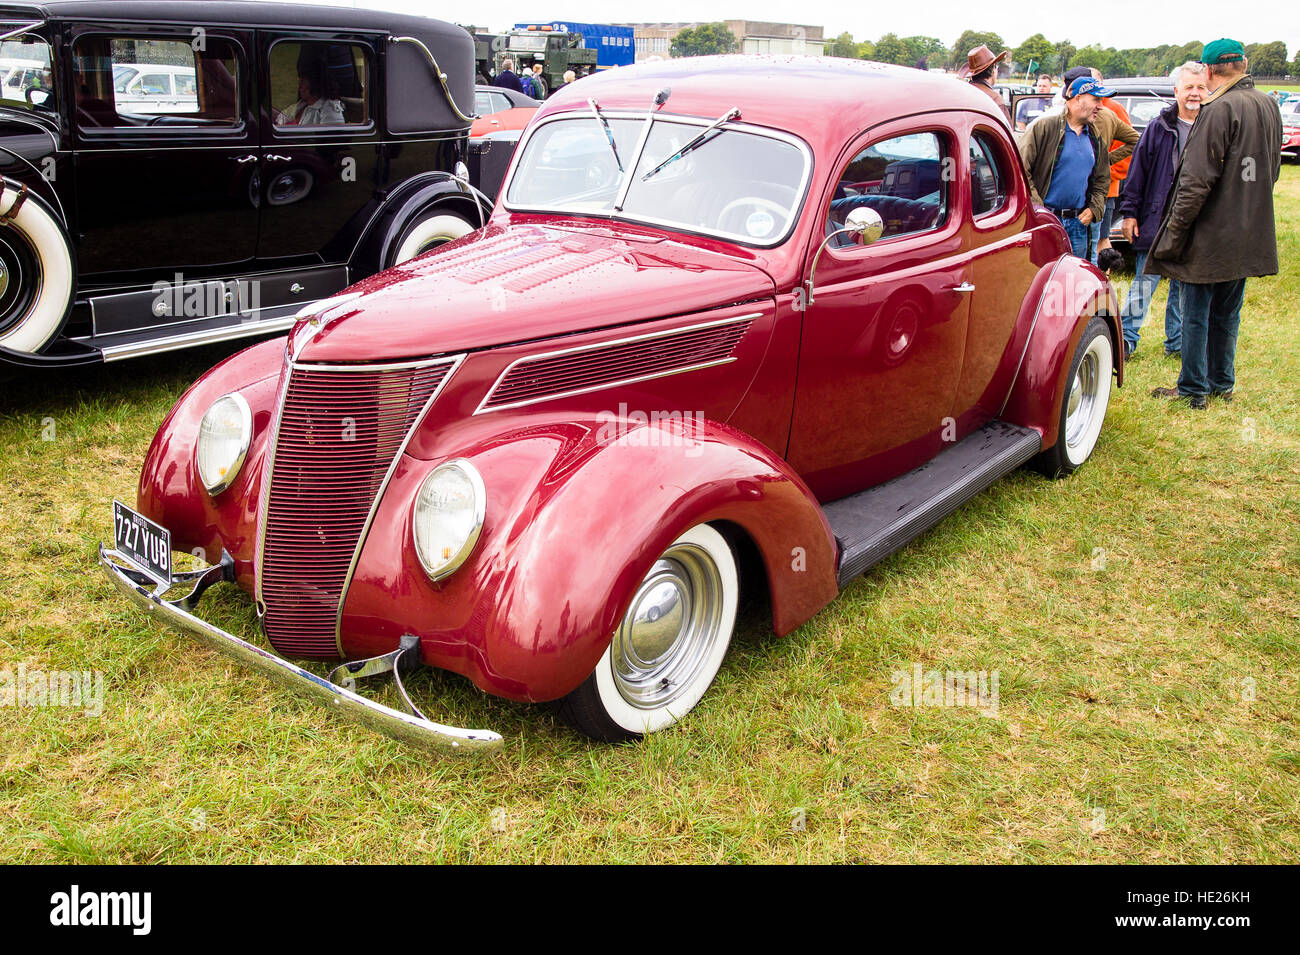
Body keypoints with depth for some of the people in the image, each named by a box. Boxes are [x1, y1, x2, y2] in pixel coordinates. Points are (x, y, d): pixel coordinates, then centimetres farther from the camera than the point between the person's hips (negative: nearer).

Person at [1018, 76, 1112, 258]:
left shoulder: (1094, 139, 17)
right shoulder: (1045, 127, -4)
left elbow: (1102, 180, 26)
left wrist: (1094, 209, 8)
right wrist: (1037, 208, -15)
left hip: (1078, 224, 6)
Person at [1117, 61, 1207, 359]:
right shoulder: (1158, 127, 0)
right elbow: (1138, 170, 2)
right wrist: (1129, 211, -4)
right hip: (1157, 220, -2)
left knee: (1186, 287, 11)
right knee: (1145, 282, -2)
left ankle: (1177, 342, 21)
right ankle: (1127, 337, 6)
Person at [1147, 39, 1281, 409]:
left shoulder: (1220, 110, -18)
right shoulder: (1268, 106, 9)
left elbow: (1196, 180, -21)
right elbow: (1272, 169, 19)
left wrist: (1174, 229, -16)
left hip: (1211, 235, -8)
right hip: (1249, 236, 8)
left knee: (1196, 313, 2)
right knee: (1227, 312, 17)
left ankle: (1193, 389, 8)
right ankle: (1223, 384, 26)